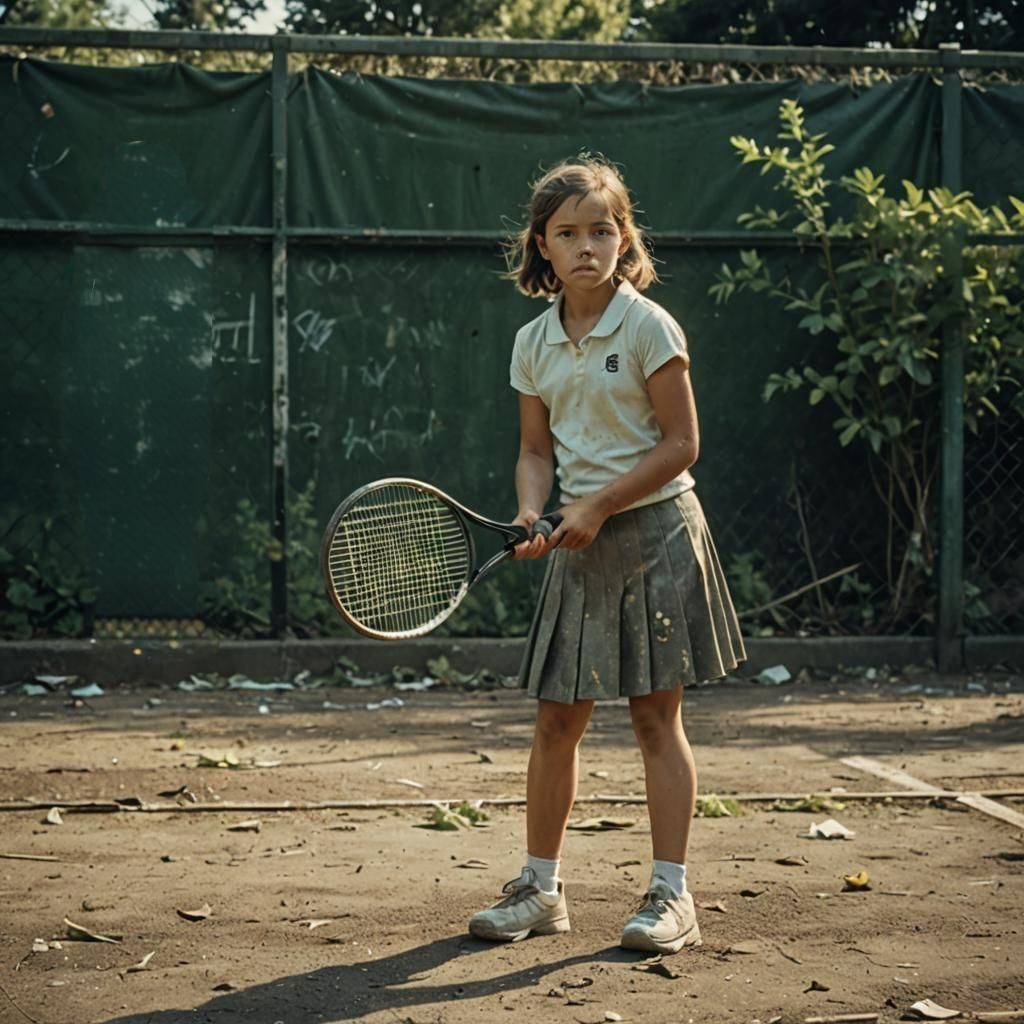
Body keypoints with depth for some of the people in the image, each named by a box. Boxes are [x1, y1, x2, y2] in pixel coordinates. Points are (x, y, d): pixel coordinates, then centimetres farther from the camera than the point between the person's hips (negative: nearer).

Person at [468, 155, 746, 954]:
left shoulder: (648, 327, -9)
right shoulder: (533, 343, 6)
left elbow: (680, 444, -11)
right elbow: (537, 448, 12)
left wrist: (598, 506, -16)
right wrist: (532, 512, -8)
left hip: (655, 534, -5)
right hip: (580, 543, 5)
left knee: (656, 716, 0)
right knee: (557, 720, 6)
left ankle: (672, 895, 8)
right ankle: (541, 887, 18)